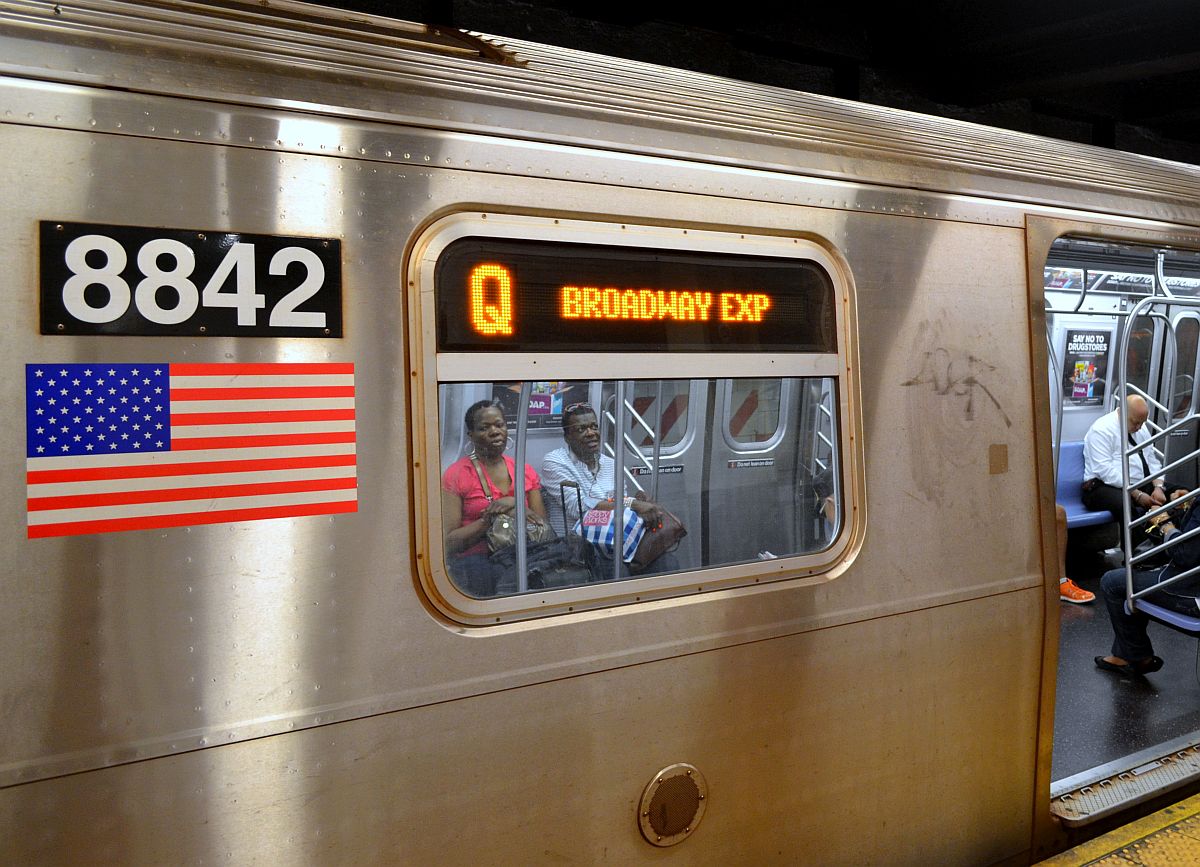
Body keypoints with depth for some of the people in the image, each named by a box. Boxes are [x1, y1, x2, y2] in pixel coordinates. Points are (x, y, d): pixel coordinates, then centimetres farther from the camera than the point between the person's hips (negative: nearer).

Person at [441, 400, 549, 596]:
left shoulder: (526, 471, 14)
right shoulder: (455, 475, 0)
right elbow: (448, 542, -5)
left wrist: (516, 504, -10)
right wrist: (491, 518, -16)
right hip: (474, 564, -5)